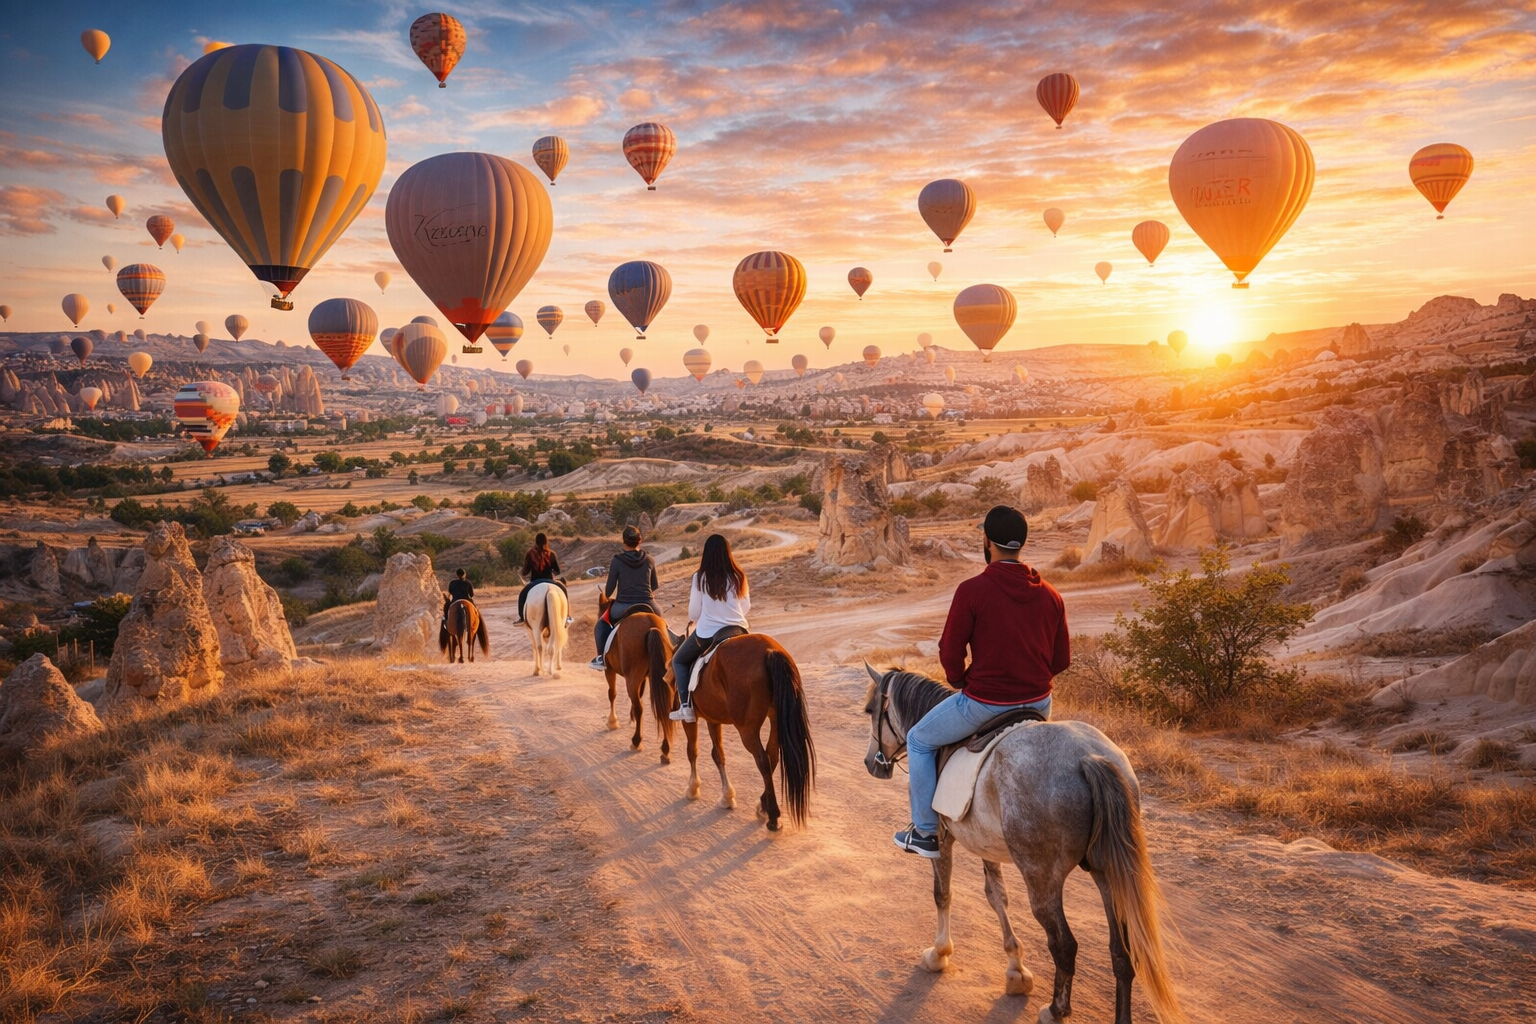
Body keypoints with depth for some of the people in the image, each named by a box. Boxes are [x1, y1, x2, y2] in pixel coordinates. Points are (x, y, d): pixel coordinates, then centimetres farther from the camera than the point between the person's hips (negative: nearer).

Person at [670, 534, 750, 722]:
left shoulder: (700, 578, -6)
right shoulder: (739, 577, 1)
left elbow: (693, 614, -1)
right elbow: (746, 607, 11)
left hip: (707, 633, -2)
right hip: (738, 630, 2)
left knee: (679, 661, 22)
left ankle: (686, 706, 4)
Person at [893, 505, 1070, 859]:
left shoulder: (971, 591, -16)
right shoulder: (1050, 594, -1)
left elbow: (950, 652, -10)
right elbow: (1062, 659, 5)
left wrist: (959, 681, 10)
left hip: (984, 703, -5)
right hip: (1038, 703, 5)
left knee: (920, 741, 19)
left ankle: (926, 833, 23)